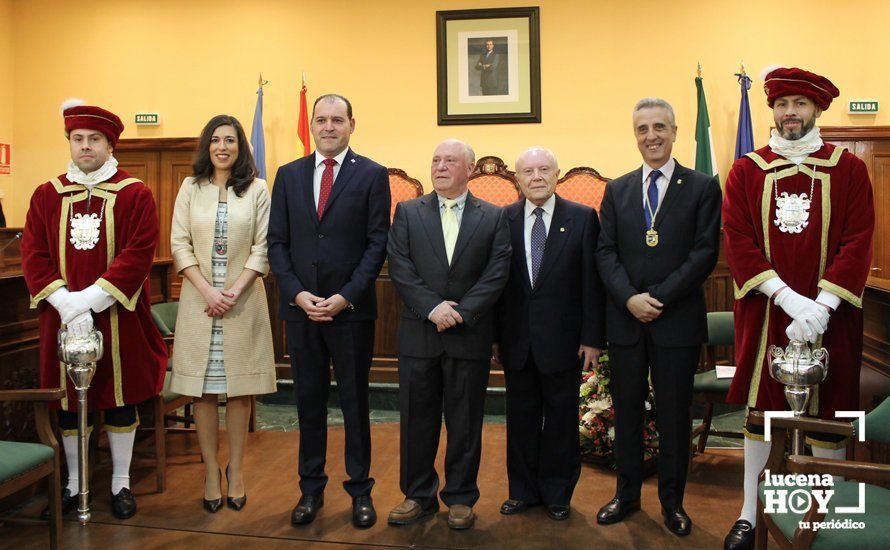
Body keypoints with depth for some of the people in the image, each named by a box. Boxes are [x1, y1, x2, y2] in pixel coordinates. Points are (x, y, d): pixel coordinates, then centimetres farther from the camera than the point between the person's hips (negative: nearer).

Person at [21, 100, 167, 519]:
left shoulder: (135, 194, -2)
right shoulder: (46, 195, 6)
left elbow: (139, 255, -11)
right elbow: (33, 255, 1)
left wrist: (91, 299, -18)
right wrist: (67, 303, -14)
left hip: (118, 317, -2)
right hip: (61, 317, 3)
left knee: (120, 398, 6)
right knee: (67, 402, 10)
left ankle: (121, 484, 20)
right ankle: (73, 484, 25)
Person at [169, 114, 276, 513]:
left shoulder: (257, 189, 5)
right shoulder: (190, 188, 7)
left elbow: (263, 247, -1)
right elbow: (179, 244, 2)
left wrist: (234, 292, -11)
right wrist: (207, 290, -10)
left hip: (243, 299, -1)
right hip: (199, 300, 1)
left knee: (240, 389, 4)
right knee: (203, 389, 3)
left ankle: (235, 468, 16)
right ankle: (211, 469, 14)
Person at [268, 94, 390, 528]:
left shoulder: (372, 175, -1)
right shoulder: (289, 175, 9)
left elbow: (377, 243, -5)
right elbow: (276, 242, 6)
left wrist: (346, 297, -13)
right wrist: (297, 293, -7)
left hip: (351, 309, -3)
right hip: (301, 308, 3)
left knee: (355, 402, 8)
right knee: (309, 402, 11)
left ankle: (360, 490, 21)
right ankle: (311, 488, 24)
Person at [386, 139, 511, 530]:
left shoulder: (493, 217, 5)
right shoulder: (407, 212, 7)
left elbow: (497, 274, -4)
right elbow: (400, 268, -3)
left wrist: (460, 312, -14)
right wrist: (433, 307, -15)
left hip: (470, 336, -1)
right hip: (418, 334, 1)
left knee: (465, 422, 8)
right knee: (416, 419, 9)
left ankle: (461, 498, 22)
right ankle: (418, 496, 23)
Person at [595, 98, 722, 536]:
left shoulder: (702, 187, 0)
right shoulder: (617, 190, 9)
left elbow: (705, 253, -8)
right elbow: (606, 252, 3)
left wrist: (659, 298, -15)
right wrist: (629, 298, -13)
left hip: (677, 321, -2)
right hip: (625, 319, 3)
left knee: (674, 415, 7)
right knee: (626, 411, 11)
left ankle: (672, 501, 22)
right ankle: (627, 493, 26)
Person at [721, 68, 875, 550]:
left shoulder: (849, 170, 3)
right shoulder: (746, 171, 3)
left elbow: (858, 244, -5)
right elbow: (737, 242, -5)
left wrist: (820, 307, -17)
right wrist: (789, 298, -16)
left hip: (829, 317, 0)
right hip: (763, 316, 1)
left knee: (827, 417, 6)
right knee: (760, 412, 8)